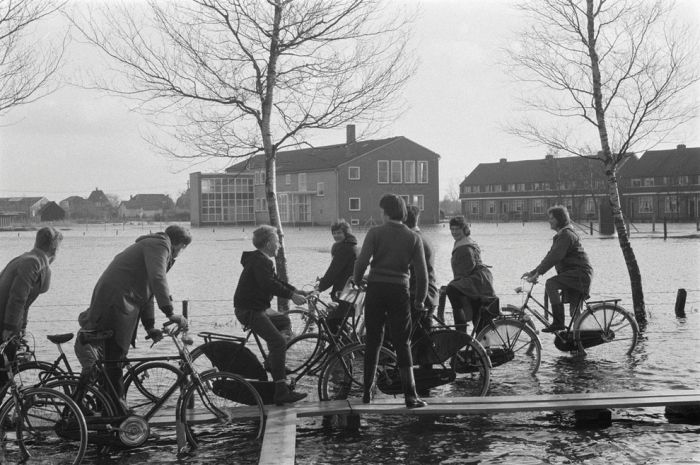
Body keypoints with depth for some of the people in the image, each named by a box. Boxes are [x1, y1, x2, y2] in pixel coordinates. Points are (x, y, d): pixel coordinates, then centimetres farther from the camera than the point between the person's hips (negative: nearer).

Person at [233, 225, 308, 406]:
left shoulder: (262, 260, 18)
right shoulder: (259, 260, -15)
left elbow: (276, 281, 20)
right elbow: (269, 284, -29)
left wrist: (299, 293, 10)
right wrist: (291, 295, -29)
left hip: (257, 308, 11)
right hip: (249, 311, -11)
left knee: (284, 321, 26)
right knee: (279, 341, -20)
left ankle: (273, 361, 26)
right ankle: (281, 391, -25)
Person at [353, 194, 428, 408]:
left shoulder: (375, 233, -2)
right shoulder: (413, 238, 3)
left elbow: (362, 261, -13)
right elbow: (422, 273, 1)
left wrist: (356, 280, 7)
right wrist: (420, 300, 12)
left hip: (376, 288, 0)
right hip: (399, 291, 0)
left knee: (373, 342, 10)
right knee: (402, 344, 5)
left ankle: (367, 393, 16)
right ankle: (410, 396, 1)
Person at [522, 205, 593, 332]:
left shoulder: (567, 235, -14)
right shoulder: (560, 235, 19)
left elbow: (555, 256, -22)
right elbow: (550, 256, 20)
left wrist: (538, 273, -24)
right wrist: (533, 272, 12)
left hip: (580, 273, -11)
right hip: (573, 274, 11)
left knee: (550, 283, -26)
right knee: (574, 312, 12)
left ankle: (558, 322, -27)